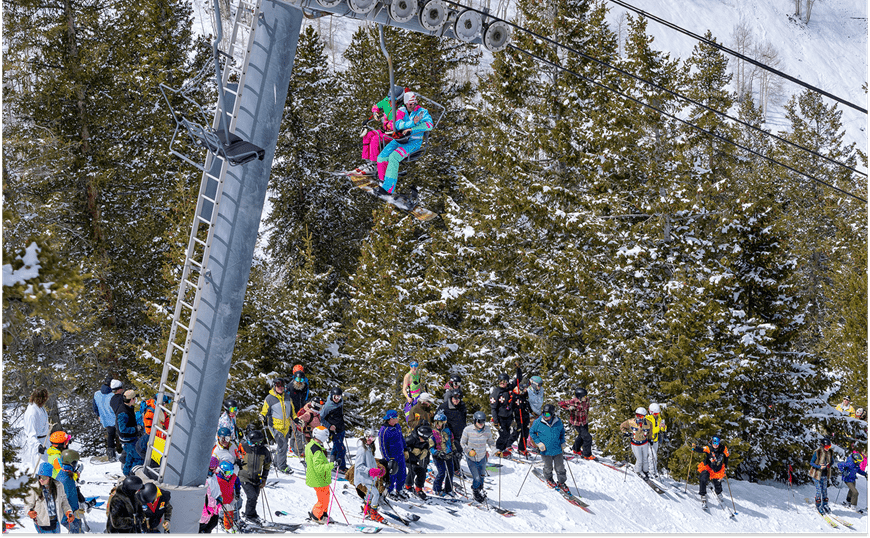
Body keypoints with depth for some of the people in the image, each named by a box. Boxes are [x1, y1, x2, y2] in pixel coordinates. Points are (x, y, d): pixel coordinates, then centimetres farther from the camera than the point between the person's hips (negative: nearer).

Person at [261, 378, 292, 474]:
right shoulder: (270, 398, -6)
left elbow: (291, 409, 22)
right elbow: (265, 410, 3)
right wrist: (262, 416, -16)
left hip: (285, 426, 5)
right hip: (275, 425, -5)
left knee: (283, 445, 12)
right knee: (282, 444, -15)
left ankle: (277, 463, 30)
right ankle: (282, 466, -7)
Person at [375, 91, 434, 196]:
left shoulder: (422, 112, -6)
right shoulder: (401, 111, 4)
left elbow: (429, 124, -23)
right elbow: (398, 125, -13)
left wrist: (411, 129, -26)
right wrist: (412, 123, -30)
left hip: (414, 142, -5)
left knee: (393, 157, -28)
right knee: (382, 157, -13)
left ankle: (388, 188, -27)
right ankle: (387, 179, 7)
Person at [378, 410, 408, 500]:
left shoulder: (397, 426, 2)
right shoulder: (383, 431, -22)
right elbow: (383, 447, -18)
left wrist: (405, 450, 20)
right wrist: (388, 459, -17)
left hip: (400, 455, 7)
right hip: (392, 457, -7)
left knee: (402, 473, 15)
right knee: (392, 475, 6)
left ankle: (400, 490, 34)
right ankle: (390, 491, 27)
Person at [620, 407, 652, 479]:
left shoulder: (647, 424, -14)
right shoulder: (630, 422, -19)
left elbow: (650, 431, 9)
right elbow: (622, 426, -3)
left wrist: (649, 439, 5)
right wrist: (625, 432, -17)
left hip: (645, 443, 2)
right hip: (635, 444, -2)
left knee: (645, 458, 15)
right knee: (639, 460, 1)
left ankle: (645, 471, 39)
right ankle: (638, 471, 30)